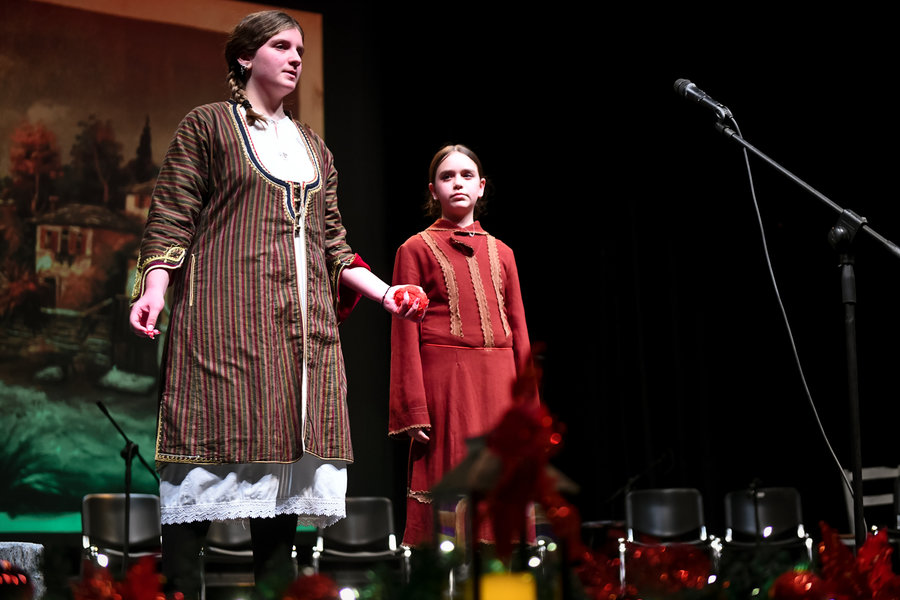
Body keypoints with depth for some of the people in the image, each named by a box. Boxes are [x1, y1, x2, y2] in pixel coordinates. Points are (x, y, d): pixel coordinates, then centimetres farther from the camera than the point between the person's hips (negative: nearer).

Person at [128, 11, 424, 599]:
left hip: (304, 323, 6)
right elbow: (171, 219, 1)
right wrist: (154, 287, -14)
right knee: (214, 447, -12)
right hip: (223, 312, -5)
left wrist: (382, 291, 12)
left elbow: (331, 240, 23)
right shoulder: (207, 124, 8)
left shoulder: (313, 146, 24)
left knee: (287, 461, 0)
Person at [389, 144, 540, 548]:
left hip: (499, 384, 4)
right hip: (445, 382, -4)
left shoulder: (501, 253, 16)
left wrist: (528, 405, 8)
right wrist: (413, 410, -9)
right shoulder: (417, 249, 5)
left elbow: (519, 330, 15)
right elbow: (405, 334, -1)